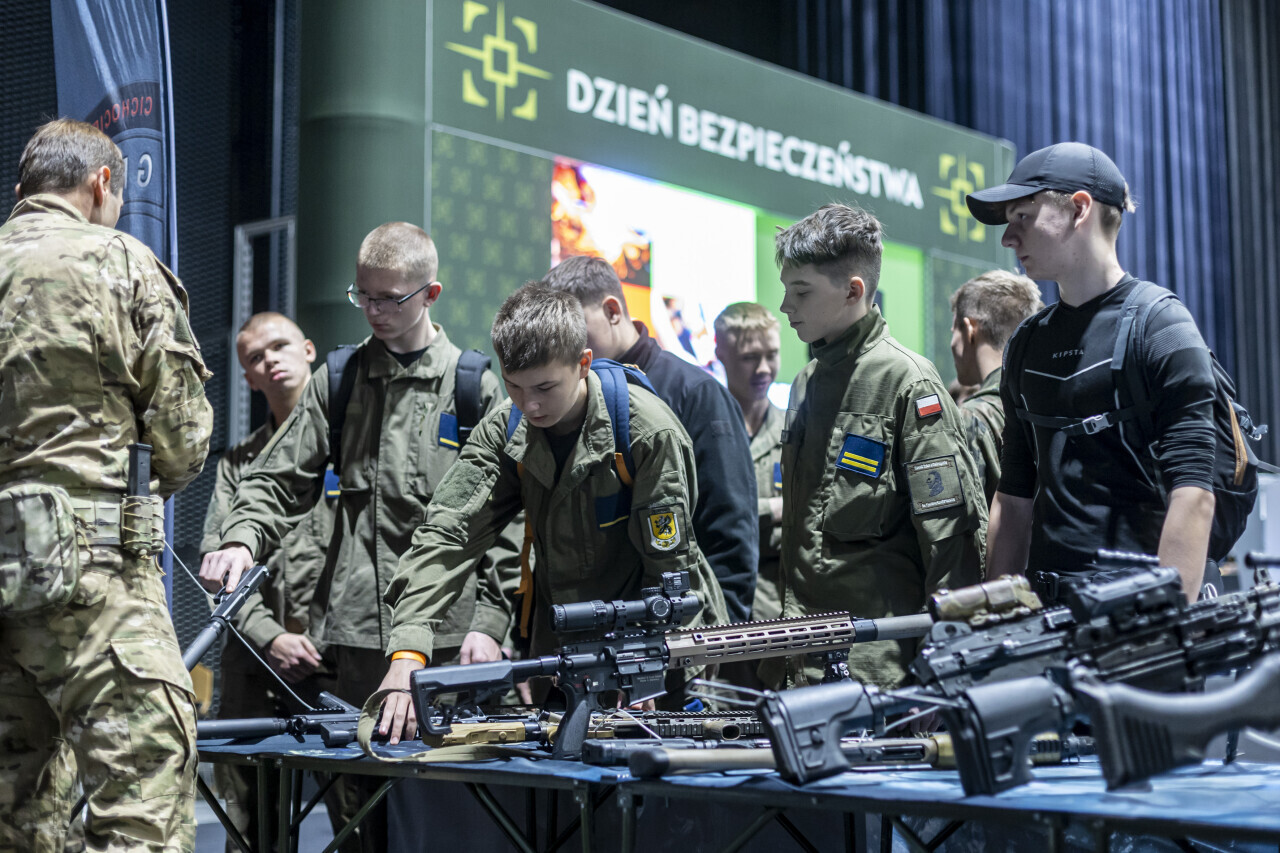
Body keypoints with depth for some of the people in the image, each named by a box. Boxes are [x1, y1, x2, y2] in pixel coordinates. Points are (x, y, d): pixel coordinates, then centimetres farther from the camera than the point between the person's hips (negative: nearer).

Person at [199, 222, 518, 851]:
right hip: (357, 628, 2)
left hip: (449, 632, -2)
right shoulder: (336, 382, 11)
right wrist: (241, 538, -10)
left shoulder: (475, 388, 3)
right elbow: (278, 480, 11)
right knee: (365, 791, 7)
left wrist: (491, 620, -6)